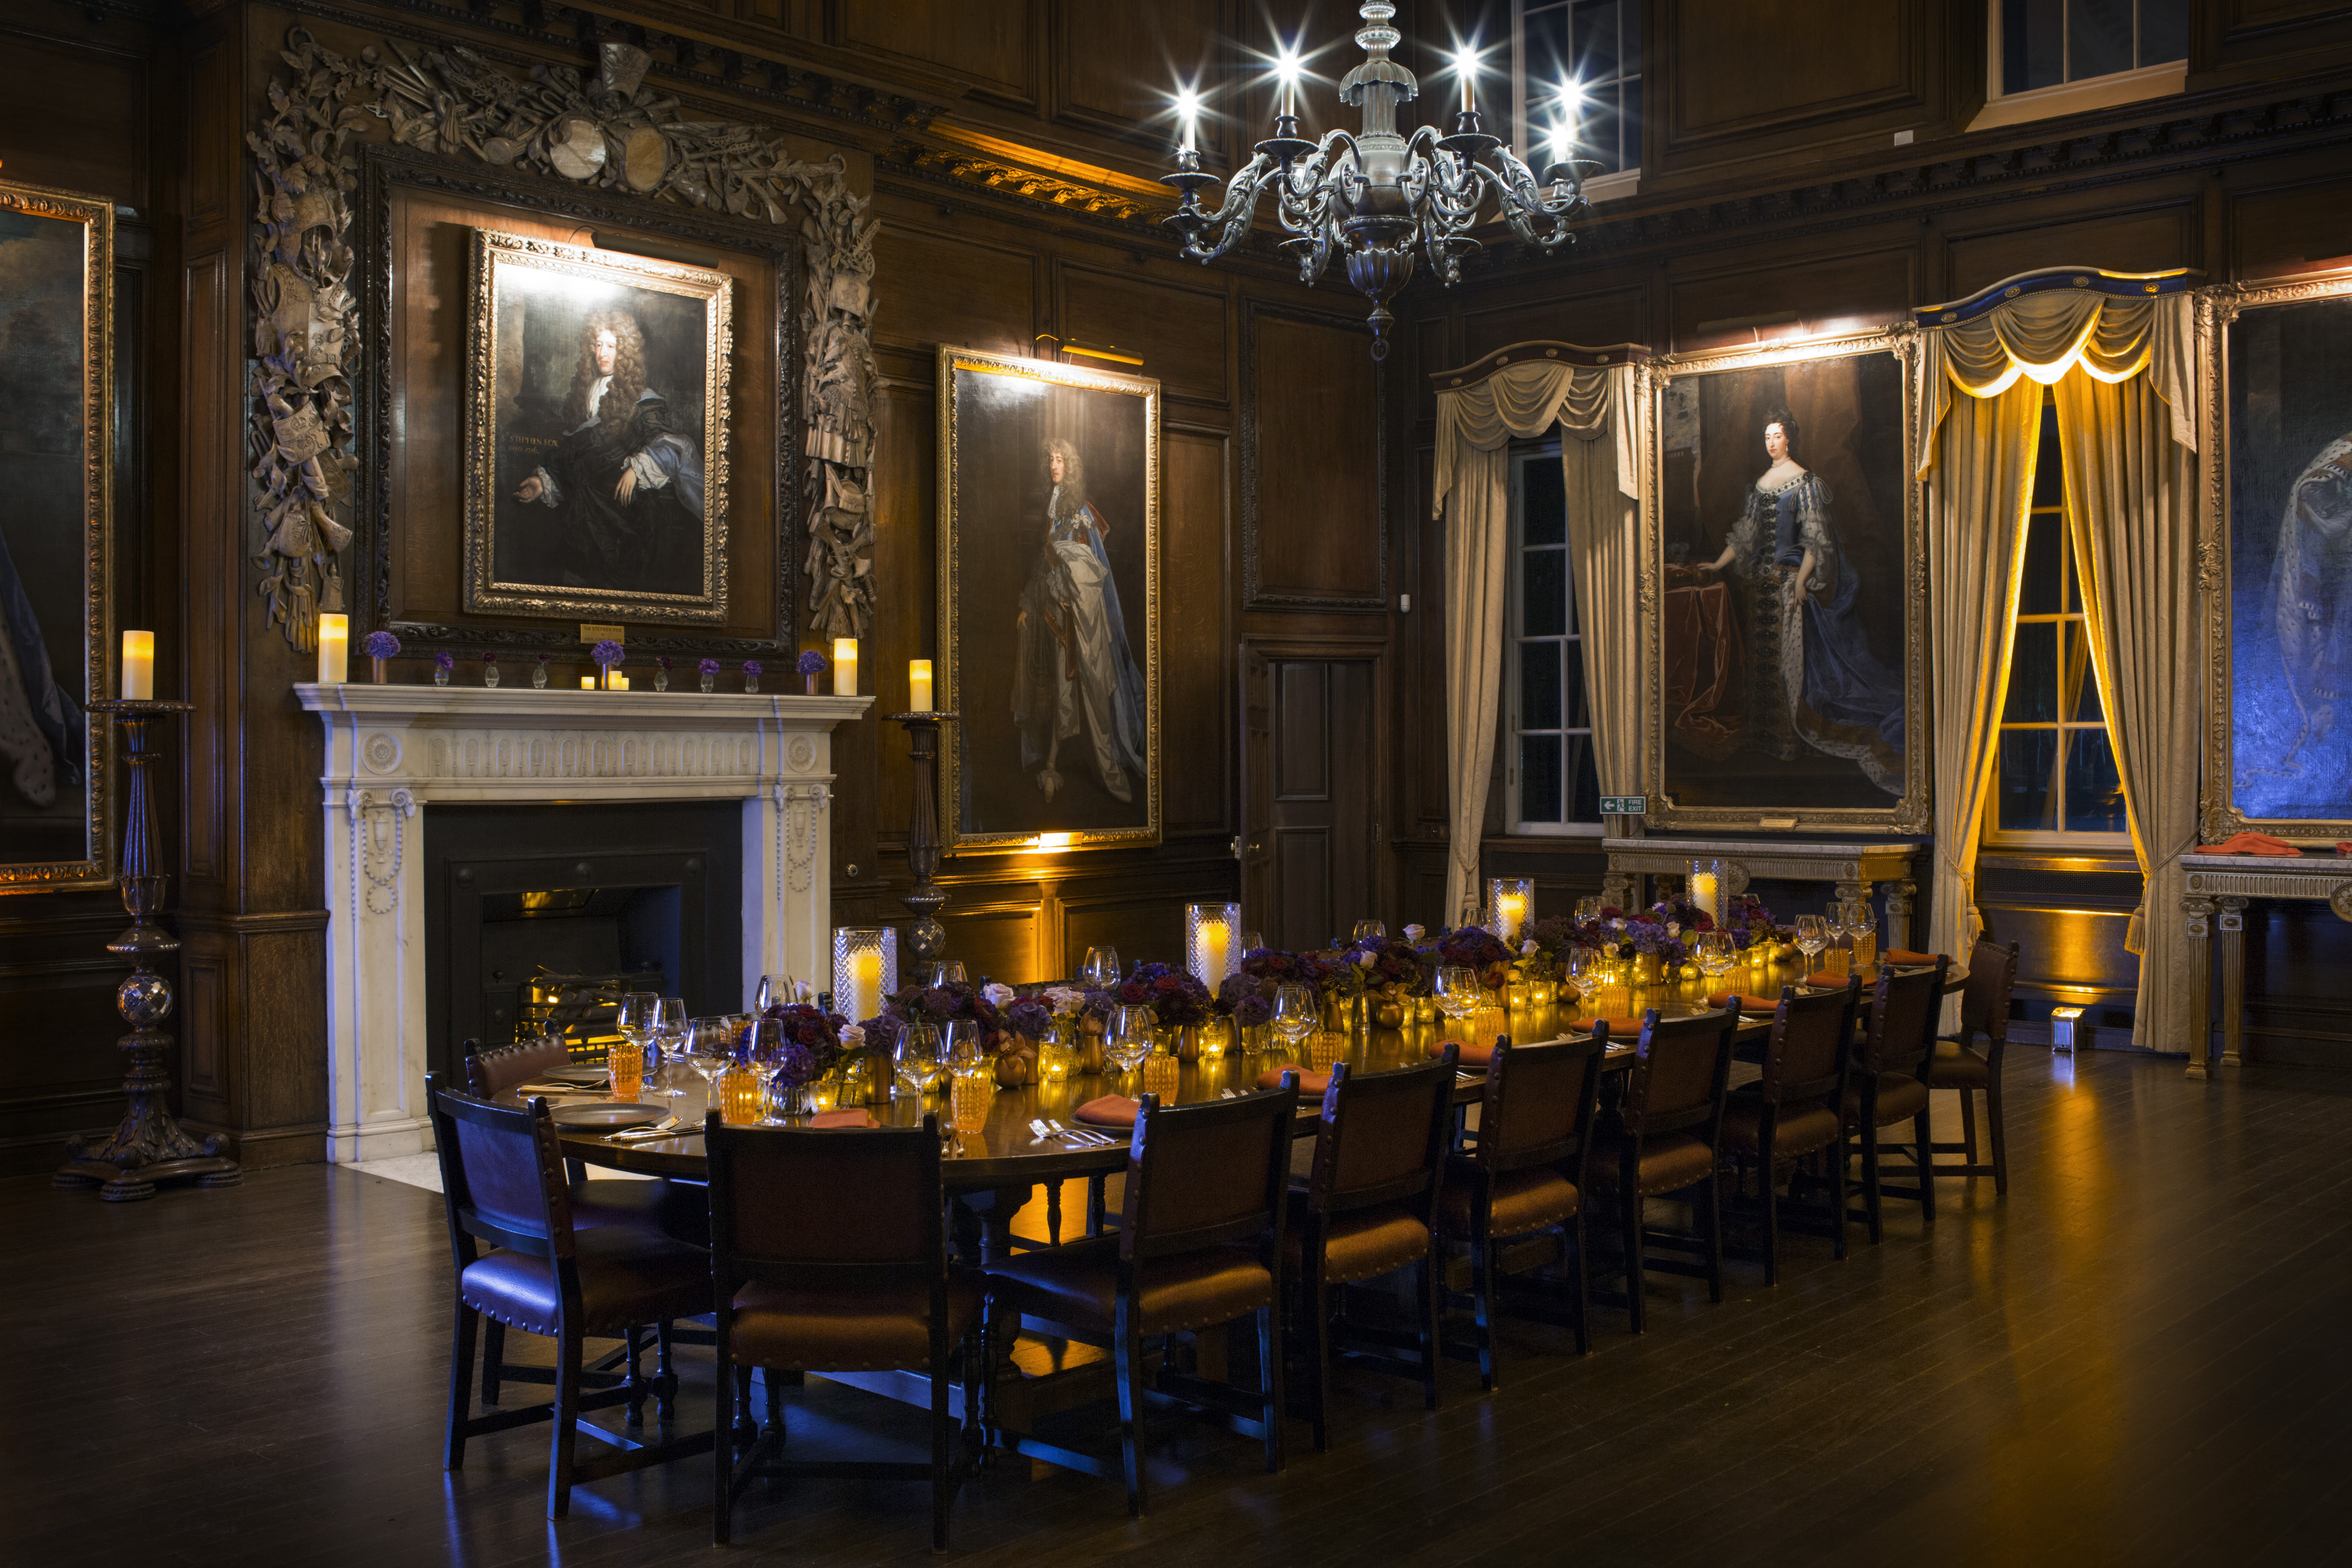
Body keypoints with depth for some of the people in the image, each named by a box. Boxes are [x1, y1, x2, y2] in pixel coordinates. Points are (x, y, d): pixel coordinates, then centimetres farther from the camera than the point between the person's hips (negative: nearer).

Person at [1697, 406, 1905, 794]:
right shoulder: (1761, 483, 13)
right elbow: (1746, 533, 18)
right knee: (1764, 653, 9)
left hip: (1792, 578, -7)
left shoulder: (1804, 481, -8)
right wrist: (1718, 565, 13)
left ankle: (1789, 736, 0)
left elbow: (1816, 538, -12)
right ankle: (1770, 732, 17)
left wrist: (1801, 580, -19)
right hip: (1764, 578, 7)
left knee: (1792, 653, -5)